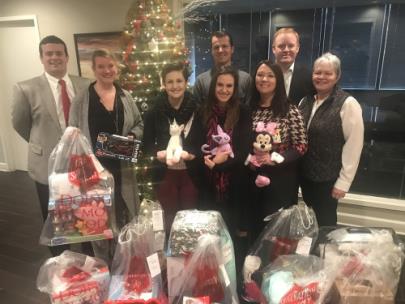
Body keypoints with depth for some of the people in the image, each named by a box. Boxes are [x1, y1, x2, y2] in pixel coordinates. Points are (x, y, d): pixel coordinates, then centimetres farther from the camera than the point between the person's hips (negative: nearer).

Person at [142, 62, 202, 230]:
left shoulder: (197, 109, -4)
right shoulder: (154, 112, -2)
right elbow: (147, 146, 2)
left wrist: (191, 155, -18)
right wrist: (160, 154, -18)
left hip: (191, 174, 0)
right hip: (165, 174, 0)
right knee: (169, 220, 12)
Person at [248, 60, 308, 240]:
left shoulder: (290, 110, -7)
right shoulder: (249, 109, 3)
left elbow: (301, 146, -8)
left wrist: (274, 159, -19)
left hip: (281, 180, -3)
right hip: (253, 178, 3)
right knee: (255, 225, 15)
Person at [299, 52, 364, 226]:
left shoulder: (347, 104, -12)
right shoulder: (306, 101, 6)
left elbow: (353, 144, -14)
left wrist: (344, 181, -14)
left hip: (328, 179, -5)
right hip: (305, 175, 5)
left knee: (325, 223, 10)